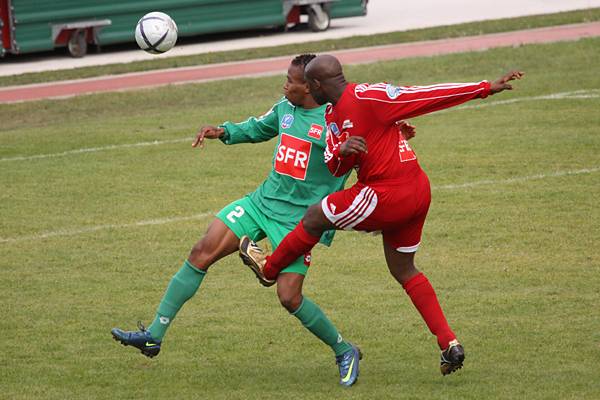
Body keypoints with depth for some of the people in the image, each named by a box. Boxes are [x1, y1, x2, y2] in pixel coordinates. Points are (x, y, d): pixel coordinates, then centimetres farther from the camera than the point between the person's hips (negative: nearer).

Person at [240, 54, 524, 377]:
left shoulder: (366, 98, -17)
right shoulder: (333, 114, 14)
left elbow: (426, 96, -16)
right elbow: (333, 167, 10)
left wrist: (486, 88, -13)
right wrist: (341, 151, -15)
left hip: (390, 194, -10)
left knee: (315, 217, 5)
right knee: (403, 269, 18)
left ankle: (268, 268, 27)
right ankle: (449, 344, 14)